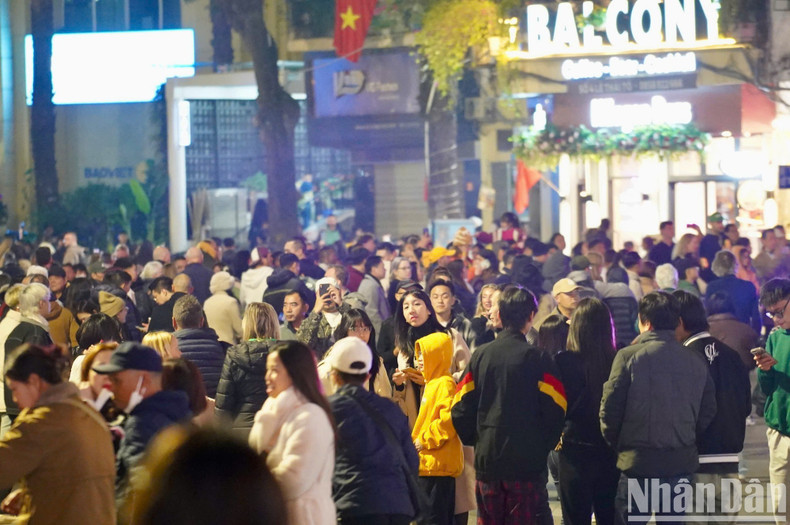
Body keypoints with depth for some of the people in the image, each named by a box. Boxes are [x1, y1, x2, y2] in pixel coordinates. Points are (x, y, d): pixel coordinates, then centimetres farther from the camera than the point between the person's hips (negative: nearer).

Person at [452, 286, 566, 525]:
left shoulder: (481, 355, 1)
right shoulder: (537, 359, -8)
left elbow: (461, 408, 1)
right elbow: (555, 410, -8)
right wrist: (545, 444, 8)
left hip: (486, 460, 3)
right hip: (528, 462, -3)